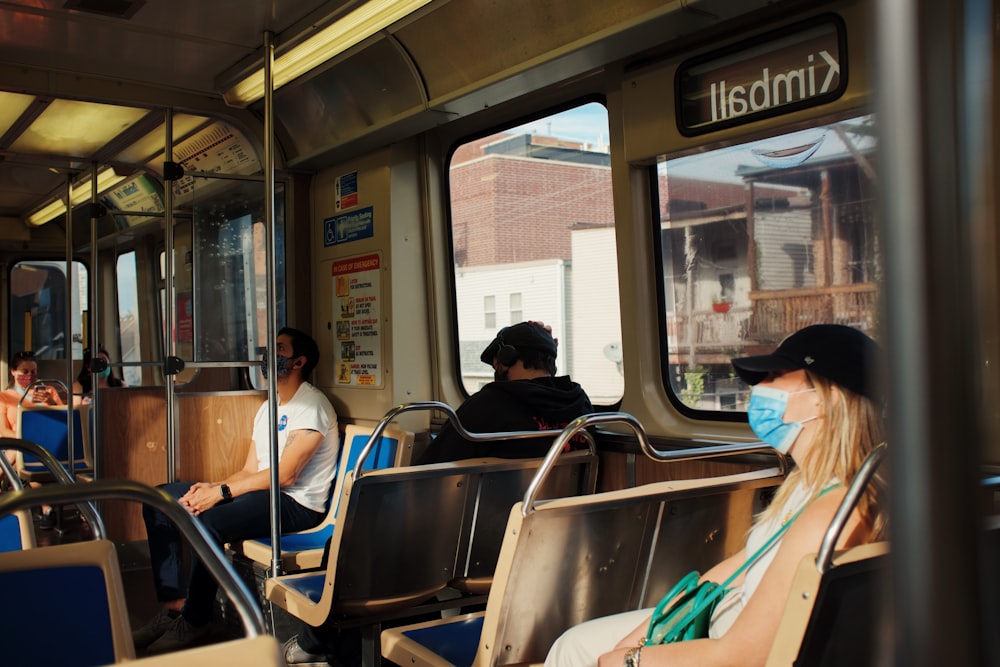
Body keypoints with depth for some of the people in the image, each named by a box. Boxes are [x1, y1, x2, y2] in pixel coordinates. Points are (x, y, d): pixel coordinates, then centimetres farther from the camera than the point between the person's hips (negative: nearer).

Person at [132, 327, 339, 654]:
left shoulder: (311, 405, -10)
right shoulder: (268, 409, 20)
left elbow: (285, 474, -19)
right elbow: (250, 470, 16)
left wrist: (221, 493, -19)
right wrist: (211, 487, -4)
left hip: (296, 504, -10)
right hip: (262, 494, 10)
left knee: (207, 521, -34)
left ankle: (194, 621, -14)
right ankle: (173, 602, -1)